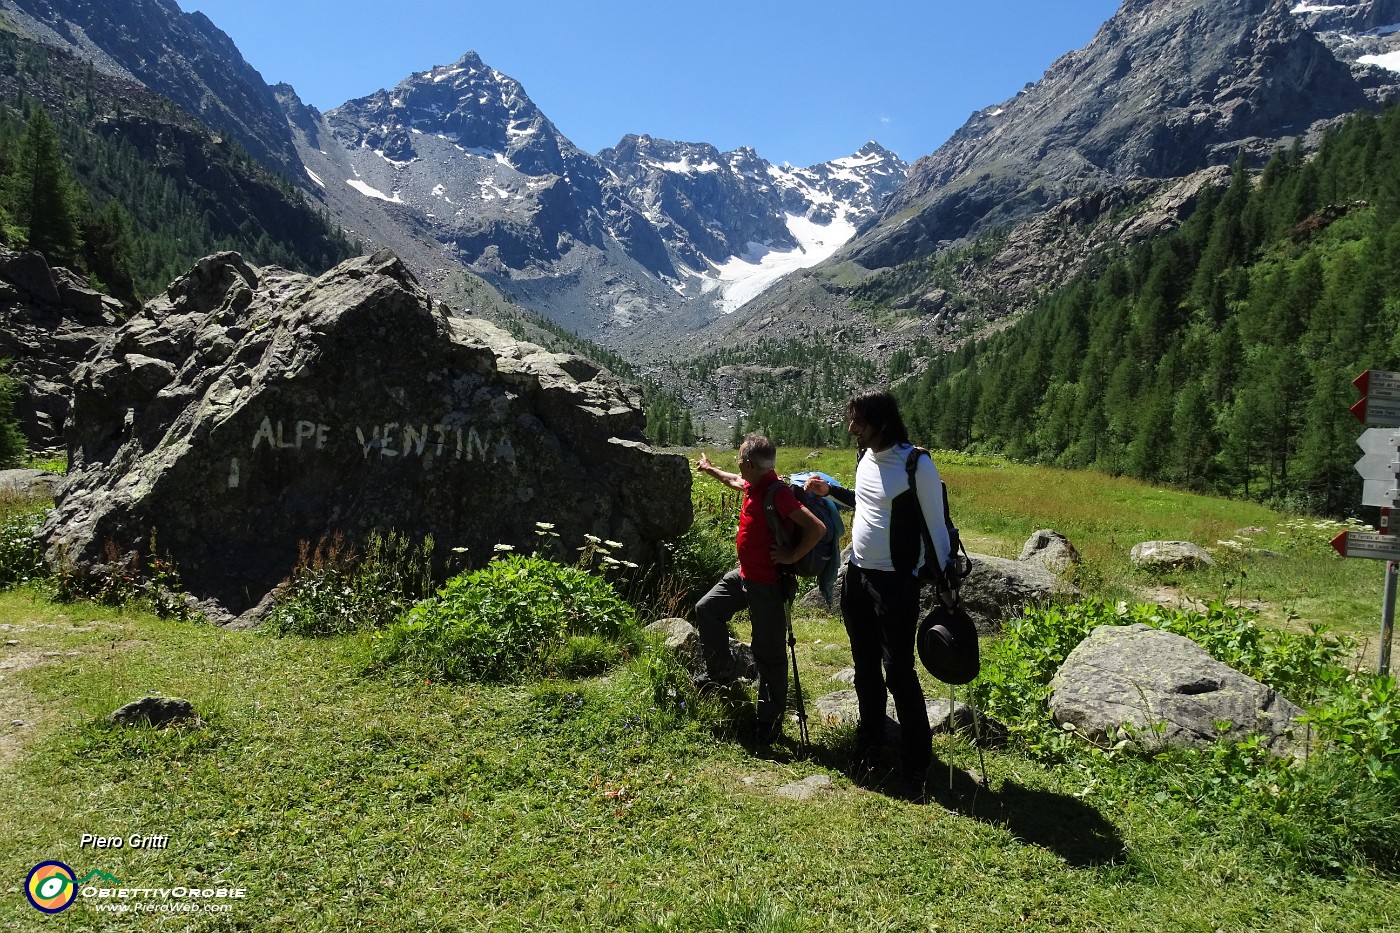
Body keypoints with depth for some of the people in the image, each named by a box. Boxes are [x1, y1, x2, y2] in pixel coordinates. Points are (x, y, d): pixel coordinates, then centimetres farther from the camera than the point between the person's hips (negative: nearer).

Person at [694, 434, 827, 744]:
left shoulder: (778, 493, -26)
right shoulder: (753, 485, 1)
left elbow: (817, 528, -30)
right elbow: (736, 481, 28)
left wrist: (792, 556, -21)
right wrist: (710, 468, 42)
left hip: (768, 585, -9)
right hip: (744, 574, 9)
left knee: (769, 653, 2)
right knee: (707, 609, 19)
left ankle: (771, 719, 17)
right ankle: (718, 671, 37)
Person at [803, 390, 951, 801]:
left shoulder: (917, 466, -17)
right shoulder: (865, 458, 6)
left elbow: (935, 528, -12)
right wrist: (831, 491, 17)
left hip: (895, 583, -7)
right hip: (856, 576, 7)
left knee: (899, 672, -2)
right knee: (865, 666, 18)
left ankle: (915, 764, 13)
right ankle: (869, 743, 35)